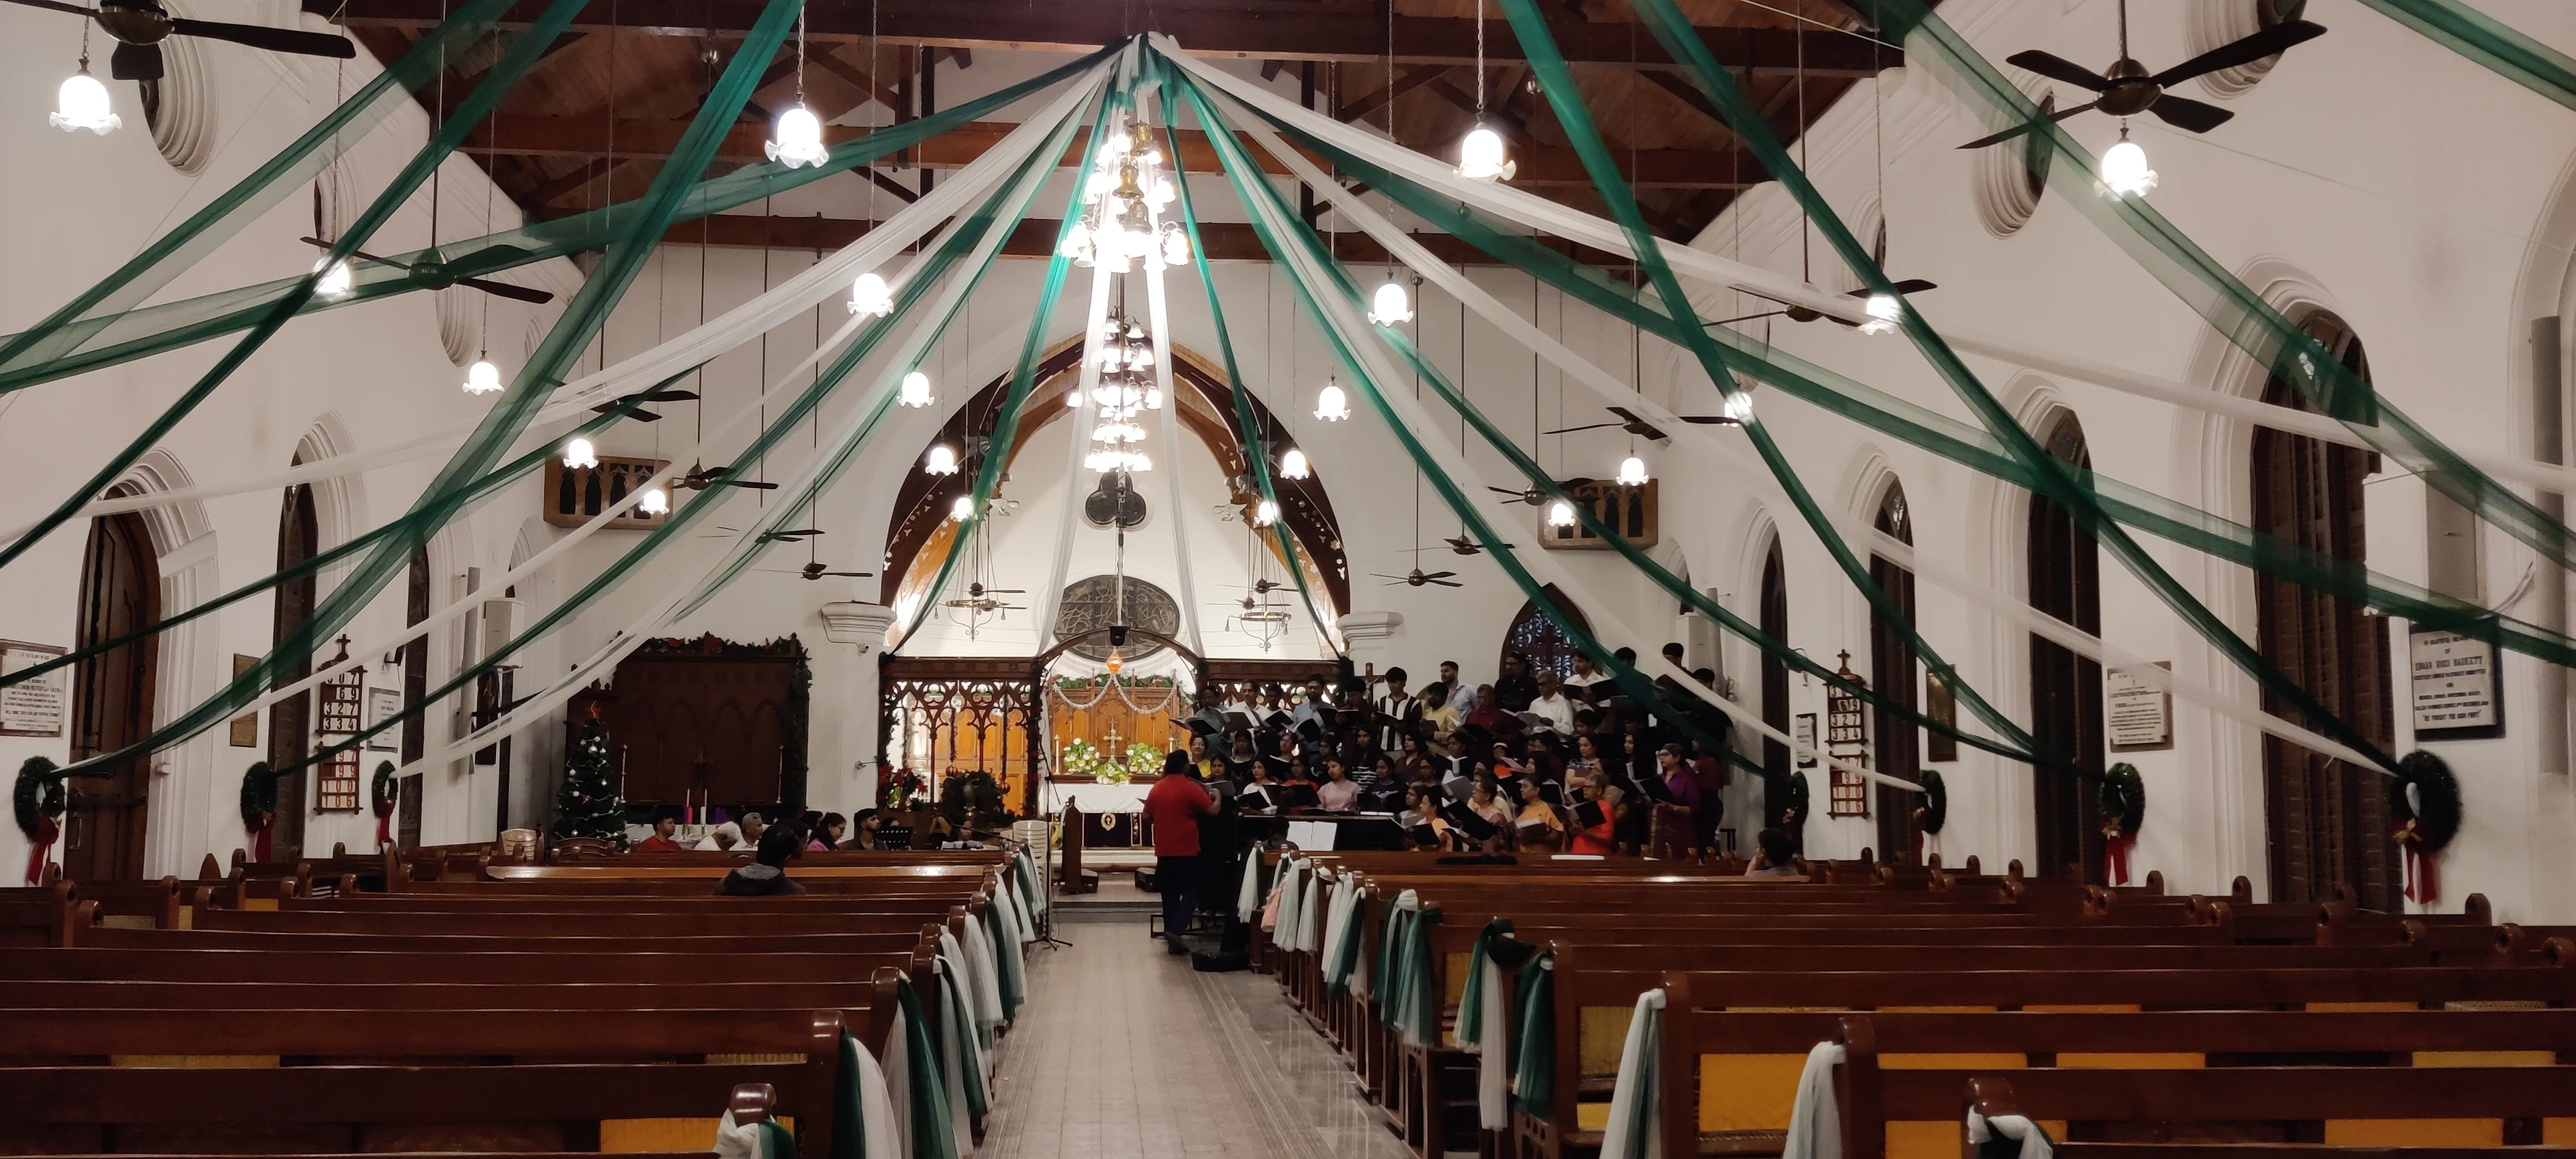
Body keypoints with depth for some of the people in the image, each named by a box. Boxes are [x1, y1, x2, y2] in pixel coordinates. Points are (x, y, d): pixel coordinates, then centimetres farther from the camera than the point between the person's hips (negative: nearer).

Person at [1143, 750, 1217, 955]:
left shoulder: (1157, 788, 6)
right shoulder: (1191, 787, -11)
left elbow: (1147, 815, 14)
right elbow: (1212, 810, -10)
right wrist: (1217, 798, 9)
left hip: (1164, 849, 5)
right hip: (1187, 848, -5)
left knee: (1169, 892, 12)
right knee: (1191, 891, 2)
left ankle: (1171, 938, 15)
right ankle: (1175, 930, -16)